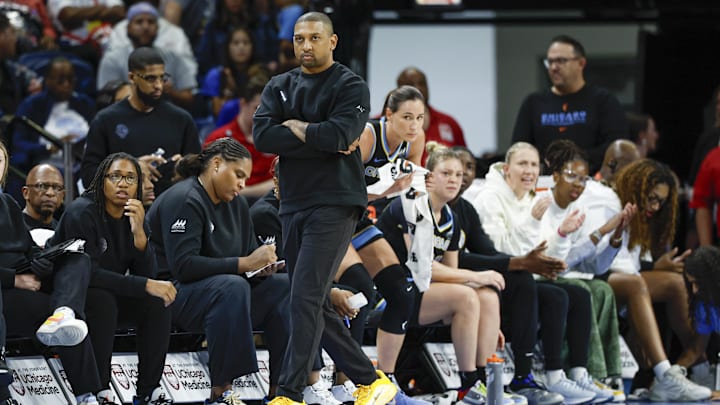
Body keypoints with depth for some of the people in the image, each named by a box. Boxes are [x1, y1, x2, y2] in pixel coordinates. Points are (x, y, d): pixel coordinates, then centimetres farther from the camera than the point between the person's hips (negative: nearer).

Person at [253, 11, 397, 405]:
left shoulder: (351, 87, -3)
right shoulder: (279, 87, 13)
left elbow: (338, 135, -20)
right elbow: (262, 137, -3)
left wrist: (294, 127, -4)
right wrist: (320, 139, -9)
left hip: (334, 205, -7)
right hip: (293, 205, 7)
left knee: (305, 299, -15)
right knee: (315, 306, 8)